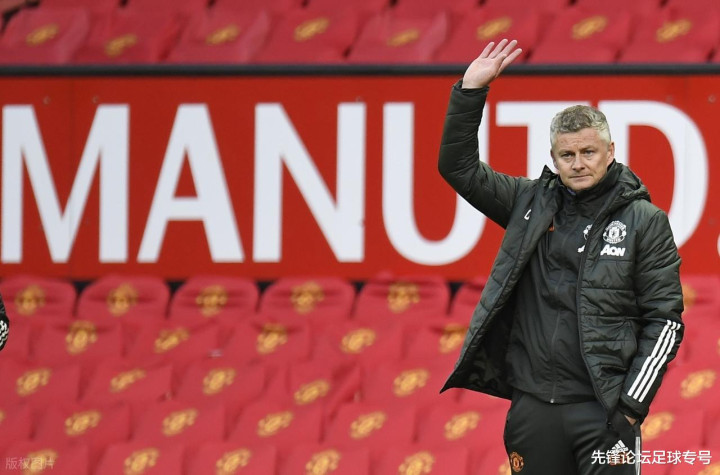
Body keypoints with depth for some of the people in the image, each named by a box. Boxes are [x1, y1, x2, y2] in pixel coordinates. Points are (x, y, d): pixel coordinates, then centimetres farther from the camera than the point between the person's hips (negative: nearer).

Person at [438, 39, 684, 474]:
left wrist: (633, 405, -9)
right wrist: (470, 91, 2)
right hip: (533, 405, 4)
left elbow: (665, 320, -2)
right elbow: (459, 166, 13)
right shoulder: (532, 203, 10)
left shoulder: (645, 221, 0)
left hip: (601, 407, -4)